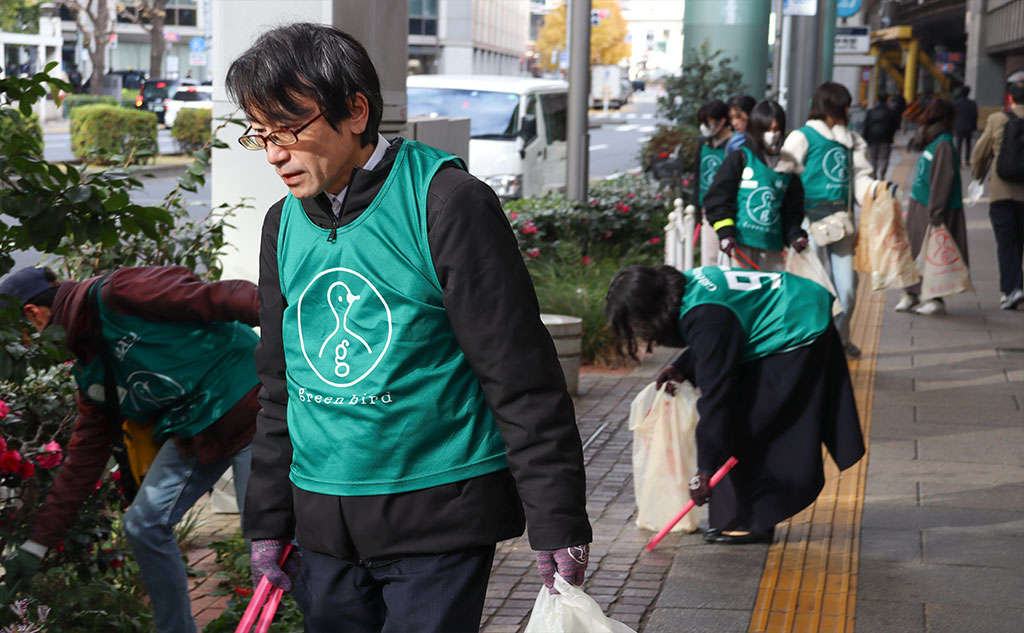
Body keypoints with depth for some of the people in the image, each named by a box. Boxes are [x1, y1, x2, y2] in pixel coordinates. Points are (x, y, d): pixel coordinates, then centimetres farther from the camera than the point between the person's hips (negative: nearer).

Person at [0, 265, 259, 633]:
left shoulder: (116, 295, -14)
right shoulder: (90, 375, 13)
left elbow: (213, 297, -22)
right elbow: (82, 463, 17)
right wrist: (36, 546, 17)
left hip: (249, 407, -9)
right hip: (193, 432, 9)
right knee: (144, 525, 5)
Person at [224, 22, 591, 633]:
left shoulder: (446, 203, -12)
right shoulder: (285, 223, 9)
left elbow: (522, 378, -12)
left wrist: (557, 523, -12)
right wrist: (268, 519, 17)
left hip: (438, 511, -6)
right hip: (324, 524, 6)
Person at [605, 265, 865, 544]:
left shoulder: (707, 317, -30)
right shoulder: (688, 285, -1)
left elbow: (715, 395, -29)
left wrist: (705, 469, -26)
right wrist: (681, 368, 4)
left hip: (799, 337, -10)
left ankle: (751, 522, -1)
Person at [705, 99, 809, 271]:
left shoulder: (787, 167, 16)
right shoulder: (740, 159, 2)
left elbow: (792, 208, 20)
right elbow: (718, 196, -3)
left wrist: (795, 235, 3)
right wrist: (725, 233, -12)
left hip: (772, 245, 4)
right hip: (740, 241, -4)